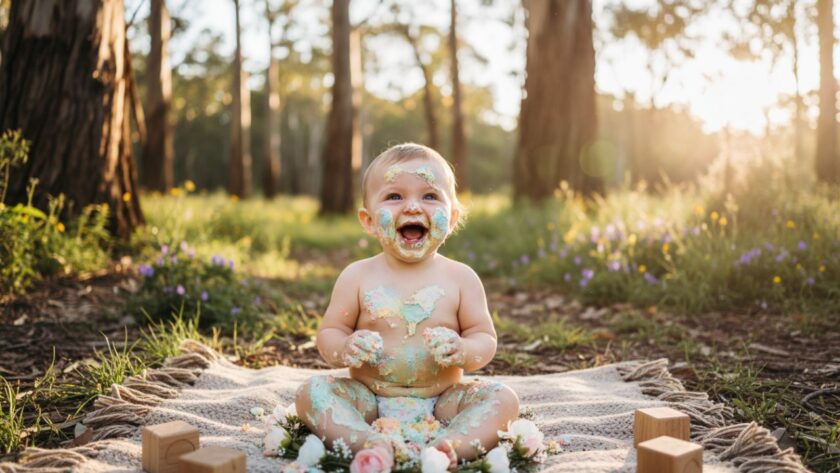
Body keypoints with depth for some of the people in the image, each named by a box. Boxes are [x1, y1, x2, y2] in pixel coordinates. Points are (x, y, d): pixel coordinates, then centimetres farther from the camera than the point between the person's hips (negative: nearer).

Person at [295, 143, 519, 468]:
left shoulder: (461, 278, 0)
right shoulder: (357, 277, 0)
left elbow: (485, 338, 2)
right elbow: (329, 332, 4)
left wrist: (463, 351, -22)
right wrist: (344, 349, -20)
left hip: (441, 402, 0)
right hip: (369, 401, 0)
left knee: (503, 398, -20)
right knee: (312, 391, -22)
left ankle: (447, 447, -41)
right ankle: (371, 445, -41)